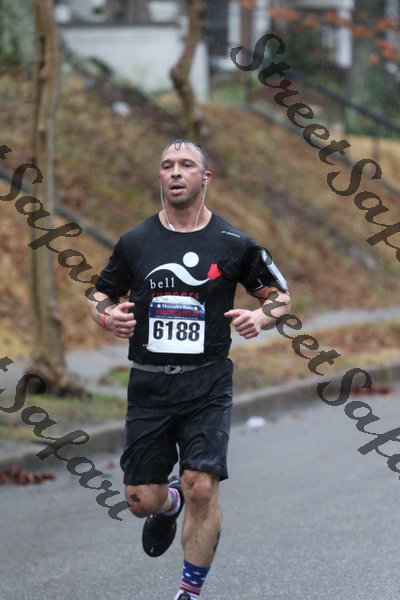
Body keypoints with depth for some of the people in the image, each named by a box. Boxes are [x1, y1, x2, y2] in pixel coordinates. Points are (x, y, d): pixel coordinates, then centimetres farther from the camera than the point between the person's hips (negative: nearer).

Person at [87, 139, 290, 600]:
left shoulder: (233, 245, 1)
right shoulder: (135, 242, 5)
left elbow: (279, 295, 12)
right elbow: (100, 296, 16)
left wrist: (260, 318, -10)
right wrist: (108, 316, -8)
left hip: (207, 384, -2)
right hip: (148, 384, 2)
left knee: (201, 488, -16)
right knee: (142, 501, 2)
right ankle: (169, 505, 41)